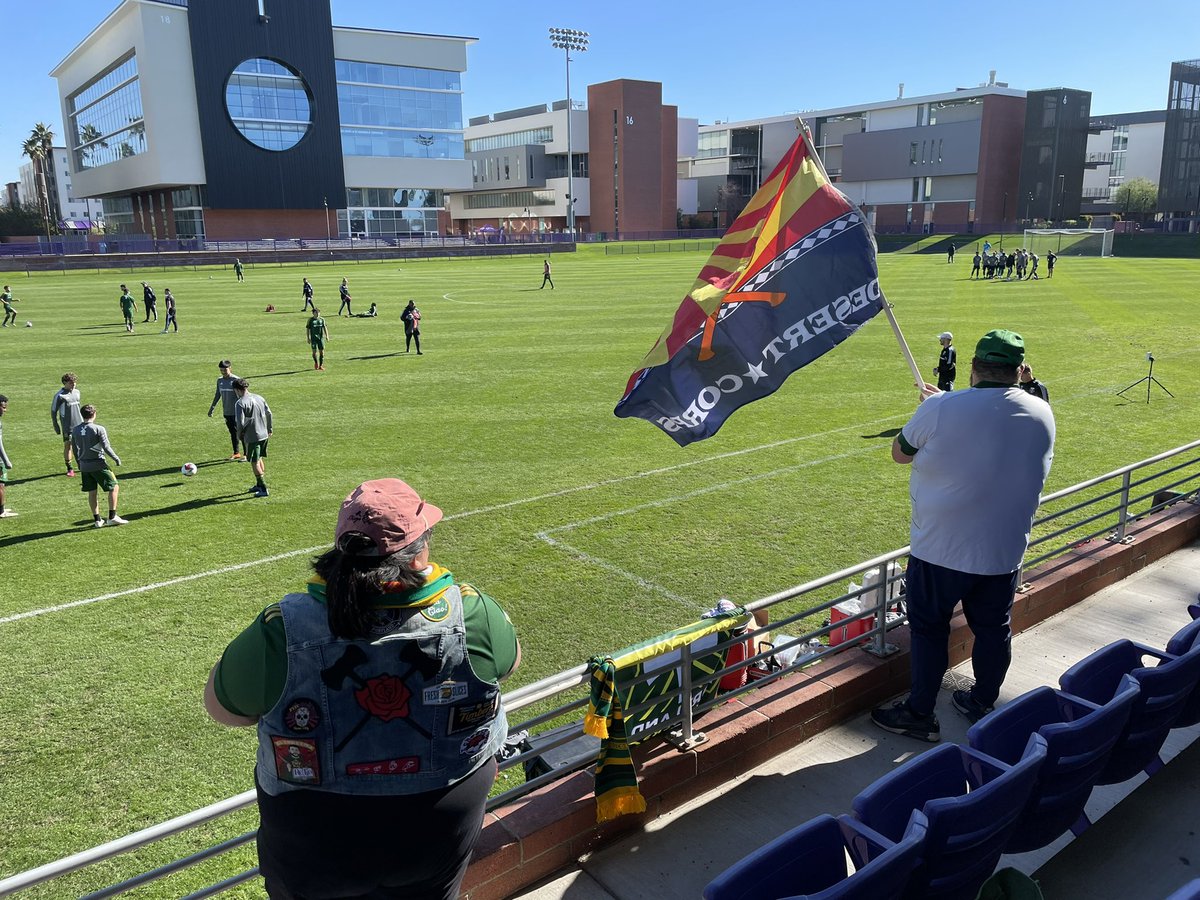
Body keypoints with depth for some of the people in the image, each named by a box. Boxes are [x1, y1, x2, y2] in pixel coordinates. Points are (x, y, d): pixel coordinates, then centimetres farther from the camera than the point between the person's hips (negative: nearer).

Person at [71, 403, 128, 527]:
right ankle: (112, 517, 2)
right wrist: (116, 459, -3)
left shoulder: (75, 430, 6)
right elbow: (106, 447, -16)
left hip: (84, 466, 6)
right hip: (98, 464, -6)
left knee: (92, 492, 14)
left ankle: (97, 520, 18)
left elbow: (75, 450, 14)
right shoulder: (98, 429, -13)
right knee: (114, 487, 5)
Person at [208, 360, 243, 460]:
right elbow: (217, 395, 18)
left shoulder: (235, 380, -10)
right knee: (233, 433, 13)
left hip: (236, 412, -6)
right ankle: (236, 453, 21)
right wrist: (211, 408, 18)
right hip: (226, 412, 6)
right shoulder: (219, 380, 8)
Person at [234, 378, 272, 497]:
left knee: (255, 462, 1)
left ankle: (263, 489, 1)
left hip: (252, 437, -7)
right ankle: (259, 485, 29)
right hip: (263, 435, 7)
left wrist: (239, 434, -2)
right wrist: (269, 428, 23)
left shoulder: (240, 403, -15)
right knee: (259, 459, 20)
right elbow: (269, 413, 12)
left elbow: (240, 422, -19)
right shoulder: (258, 398, 7)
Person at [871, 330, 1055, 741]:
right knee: (992, 630, 19)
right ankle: (982, 704, 35)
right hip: (1004, 552, 5)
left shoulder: (941, 410, -19)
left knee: (928, 628, 10)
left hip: (940, 549, -4)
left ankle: (920, 713, 19)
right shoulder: (1042, 414, -2)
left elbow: (900, 453, -3)